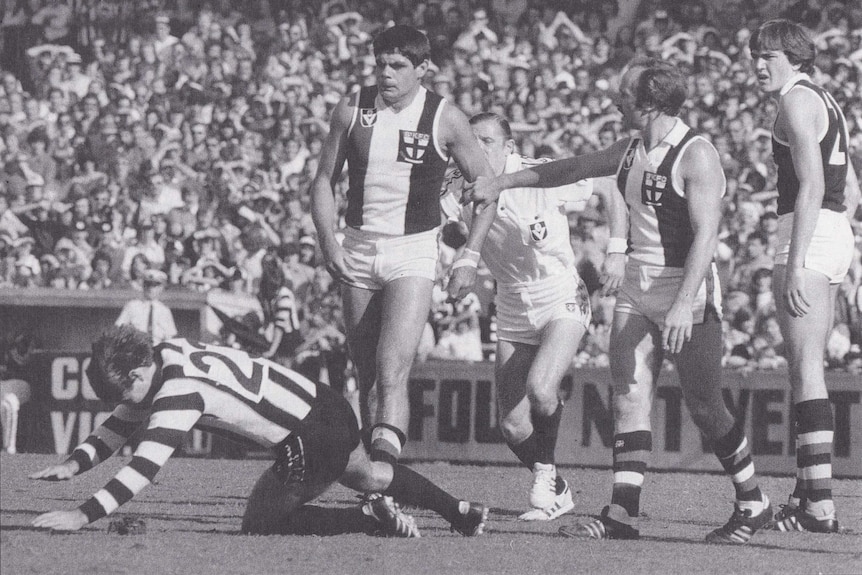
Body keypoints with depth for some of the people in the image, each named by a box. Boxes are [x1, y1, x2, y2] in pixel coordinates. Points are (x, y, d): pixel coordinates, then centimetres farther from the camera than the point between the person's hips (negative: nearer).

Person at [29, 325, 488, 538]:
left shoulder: (179, 391, -27)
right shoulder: (164, 357, 1)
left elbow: (144, 468, -34)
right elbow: (121, 424, 11)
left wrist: (83, 516, -37)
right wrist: (75, 463, -3)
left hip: (313, 441, -10)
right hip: (329, 410, 10)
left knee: (260, 525, -5)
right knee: (366, 475, 36)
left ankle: (372, 514, -5)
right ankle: (459, 512, 52)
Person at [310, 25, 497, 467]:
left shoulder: (444, 119, -5)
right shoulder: (352, 110, 1)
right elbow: (324, 180, 10)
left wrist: (469, 257, -2)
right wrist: (328, 241, -5)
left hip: (414, 251, -4)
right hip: (358, 249, 4)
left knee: (393, 370, -20)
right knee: (366, 375, 8)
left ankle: (386, 454, -31)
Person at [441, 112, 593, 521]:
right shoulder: (460, 189, -8)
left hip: (562, 299, -4)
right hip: (513, 310, 4)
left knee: (539, 389, -27)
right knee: (512, 425, -2)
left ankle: (545, 473, -2)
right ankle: (556, 492, 23)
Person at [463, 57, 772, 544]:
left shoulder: (697, 155, -15)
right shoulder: (632, 151, 10)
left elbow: (706, 233, -21)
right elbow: (572, 170, 24)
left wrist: (684, 304, -30)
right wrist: (500, 184, 28)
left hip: (688, 289, -7)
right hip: (637, 289, 7)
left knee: (705, 407, -2)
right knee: (629, 397, -3)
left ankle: (753, 503, 15)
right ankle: (624, 514, -7)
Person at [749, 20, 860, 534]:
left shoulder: (798, 102, -9)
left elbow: (811, 186, -18)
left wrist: (794, 267, -21)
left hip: (807, 240, -10)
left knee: (806, 371, -12)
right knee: (808, 371, 12)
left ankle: (820, 505, -17)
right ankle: (808, 494, 13)